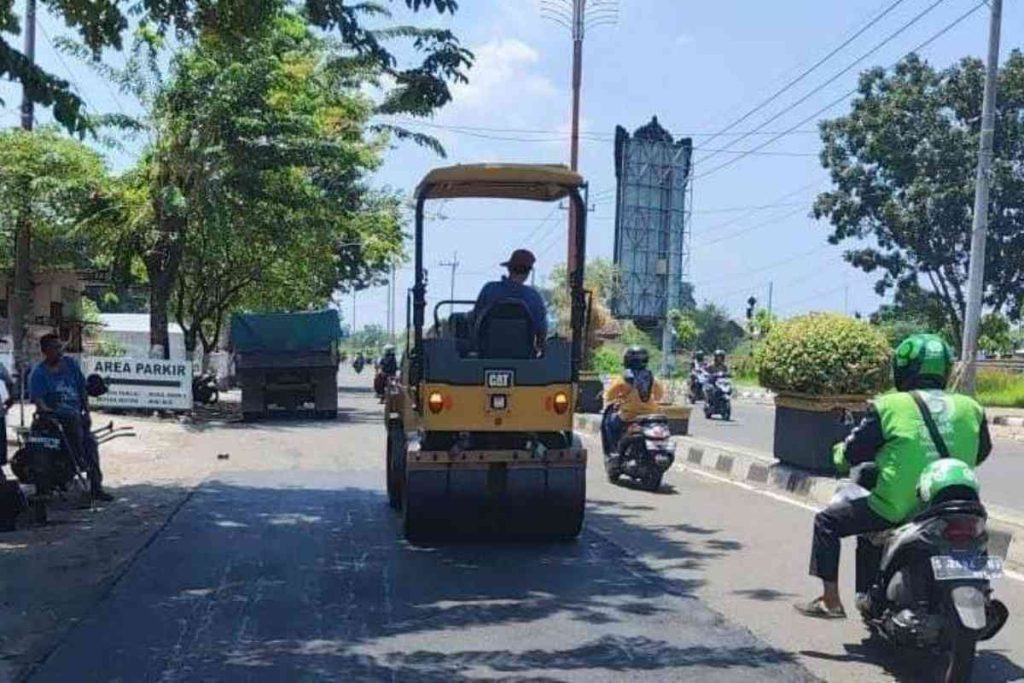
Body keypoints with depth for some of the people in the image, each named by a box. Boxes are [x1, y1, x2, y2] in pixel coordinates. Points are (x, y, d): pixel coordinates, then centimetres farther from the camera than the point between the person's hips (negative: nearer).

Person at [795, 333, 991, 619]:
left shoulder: (890, 406, -10)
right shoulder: (970, 408, 2)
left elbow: (851, 454, -3)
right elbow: (981, 452, 20)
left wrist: (840, 452, 20)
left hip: (897, 509, -6)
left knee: (827, 521, 13)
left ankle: (830, 600, 10)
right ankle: (867, 596, 38)